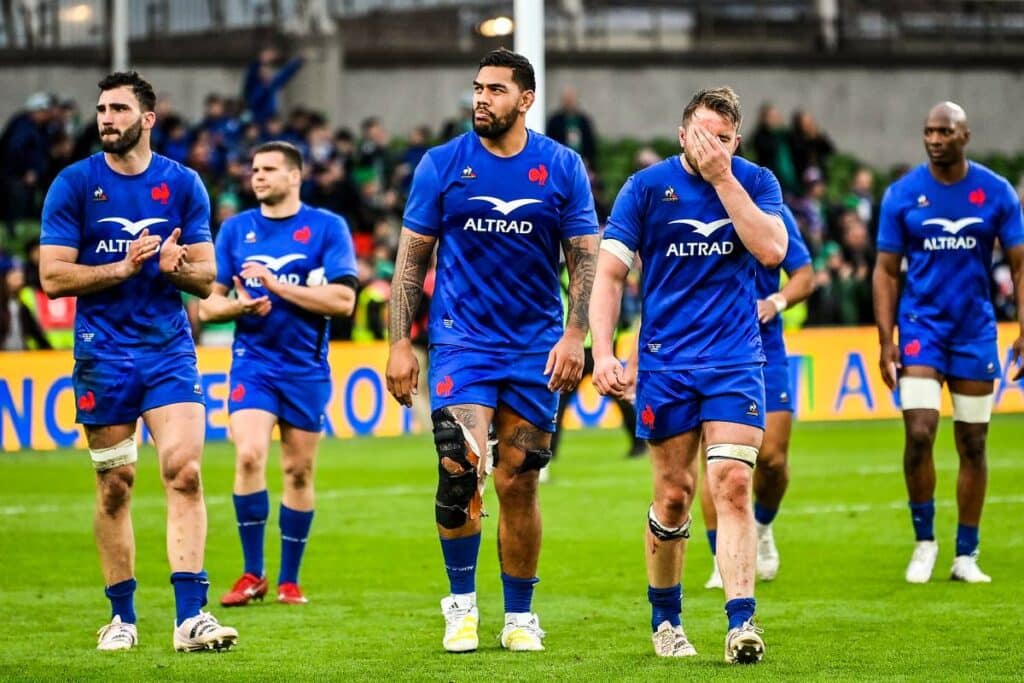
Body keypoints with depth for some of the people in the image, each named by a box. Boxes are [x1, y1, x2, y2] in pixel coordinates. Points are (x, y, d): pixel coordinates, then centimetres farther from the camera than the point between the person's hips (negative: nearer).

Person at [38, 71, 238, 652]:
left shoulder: (183, 184, 6)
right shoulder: (75, 184, 0)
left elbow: (206, 279, 8)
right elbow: (54, 277, -5)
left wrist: (176, 266, -14)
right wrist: (125, 267, -15)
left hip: (170, 347, 1)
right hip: (103, 354, -1)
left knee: (185, 471, -13)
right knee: (115, 484, 4)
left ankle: (190, 616, -16)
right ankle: (122, 617, 16)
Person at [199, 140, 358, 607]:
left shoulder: (327, 228, -1)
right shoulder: (235, 229, 7)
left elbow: (343, 300, -10)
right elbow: (207, 306, 8)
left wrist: (279, 287, -16)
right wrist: (238, 307, -14)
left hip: (306, 369, -1)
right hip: (253, 362, 1)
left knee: (298, 472, 4)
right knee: (249, 456, -17)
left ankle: (289, 580, 16)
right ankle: (252, 575, -7)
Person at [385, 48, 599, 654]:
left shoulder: (563, 167, 0)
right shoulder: (443, 164, 0)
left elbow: (586, 258, 3)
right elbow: (412, 257, 4)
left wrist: (575, 335, -9)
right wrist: (400, 343, -2)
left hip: (535, 349, 1)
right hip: (461, 341, -1)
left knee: (518, 485, 5)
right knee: (460, 467, -18)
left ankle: (520, 616, 18)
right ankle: (461, 603, -2)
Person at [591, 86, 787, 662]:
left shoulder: (756, 182, 2)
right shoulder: (647, 187, -1)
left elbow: (772, 250, -15)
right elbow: (609, 273, -1)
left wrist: (722, 178, -16)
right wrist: (603, 352, -12)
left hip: (735, 362, 0)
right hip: (665, 365, 0)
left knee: (732, 485, -13)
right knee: (674, 495, 4)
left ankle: (741, 625, -18)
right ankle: (665, 619, 22)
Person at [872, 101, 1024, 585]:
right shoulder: (902, 195, -3)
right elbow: (886, 270, 2)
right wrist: (885, 341, -5)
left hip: (975, 329, 1)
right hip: (921, 325, -1)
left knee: (972, 445, 4)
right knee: (919, 434, -15)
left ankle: (966, 555, 14)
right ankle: (924, 541, 3)